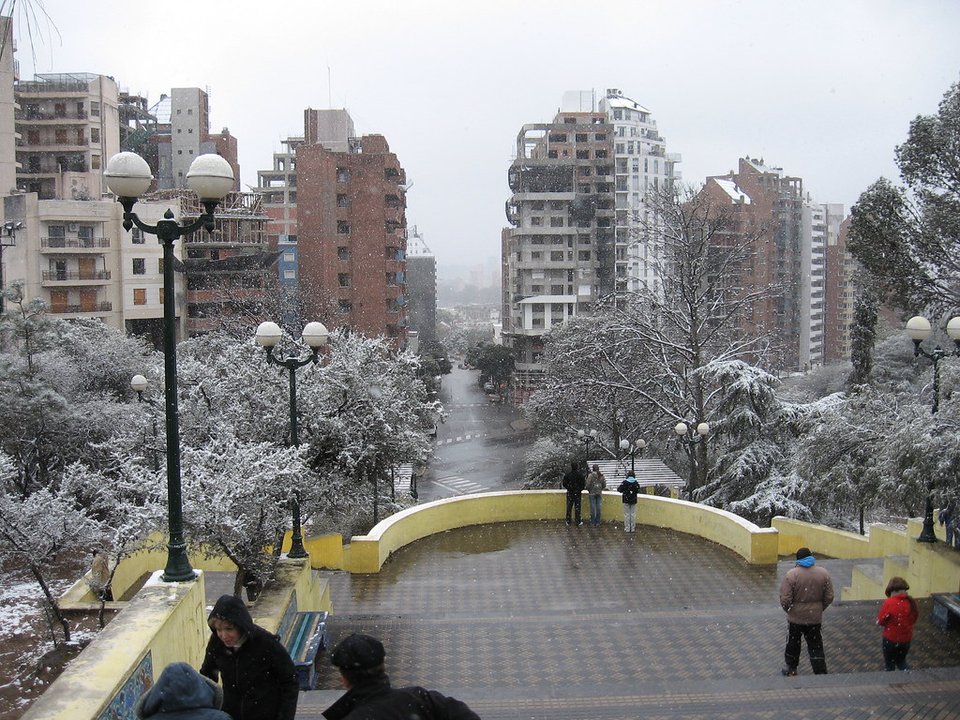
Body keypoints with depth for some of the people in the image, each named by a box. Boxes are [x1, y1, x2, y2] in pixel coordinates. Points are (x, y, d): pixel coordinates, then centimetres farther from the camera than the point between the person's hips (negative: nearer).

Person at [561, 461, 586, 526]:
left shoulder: (567, 474, -8)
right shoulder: (580, 474, -11)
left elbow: (564, 484, -3)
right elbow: (583, 483, -9)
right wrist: (580, 489, 8)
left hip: (570, 493, 1)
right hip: (577, 493, -1)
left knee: (569, 507, 10)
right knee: (577, 507, 4)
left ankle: (568, 521, 15)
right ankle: (578, 522, 7)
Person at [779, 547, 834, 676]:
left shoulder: (791, 574, -16)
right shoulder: (823, 573, -7)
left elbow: (785, 599, -17)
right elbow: (829, 597, -2)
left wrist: (788, 610, 3)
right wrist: (820, 609, 13)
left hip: (795, 617, -2)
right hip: (815, 617, 2)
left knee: (793, 643, 17)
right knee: (816, 646, 12)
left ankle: (791, 668, 32)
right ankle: (821, 673, 11)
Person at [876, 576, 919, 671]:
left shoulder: (889, 603, -23)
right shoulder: (912, 602, -8)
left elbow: (880, 621, -14)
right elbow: (914, 618, 8)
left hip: (891, 639, -4)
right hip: (906, 639, 4)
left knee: (890, 664, 17)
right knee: (901, 660, 27)